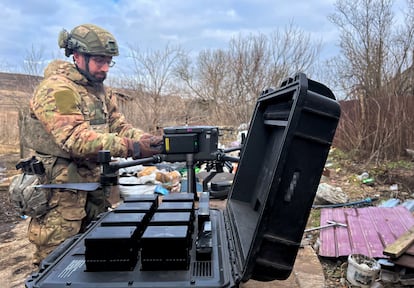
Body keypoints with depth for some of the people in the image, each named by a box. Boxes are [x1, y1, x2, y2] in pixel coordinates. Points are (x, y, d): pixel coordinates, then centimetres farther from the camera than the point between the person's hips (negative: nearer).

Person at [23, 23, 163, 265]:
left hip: (94, 184, 8)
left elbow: (119, 126, 3)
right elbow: (76, 138, -28)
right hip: (60, 189, -8)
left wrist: (146, 139, -18)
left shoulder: (102, 91, 10)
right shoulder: (56, 89, -17)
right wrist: (131, 148, -36)